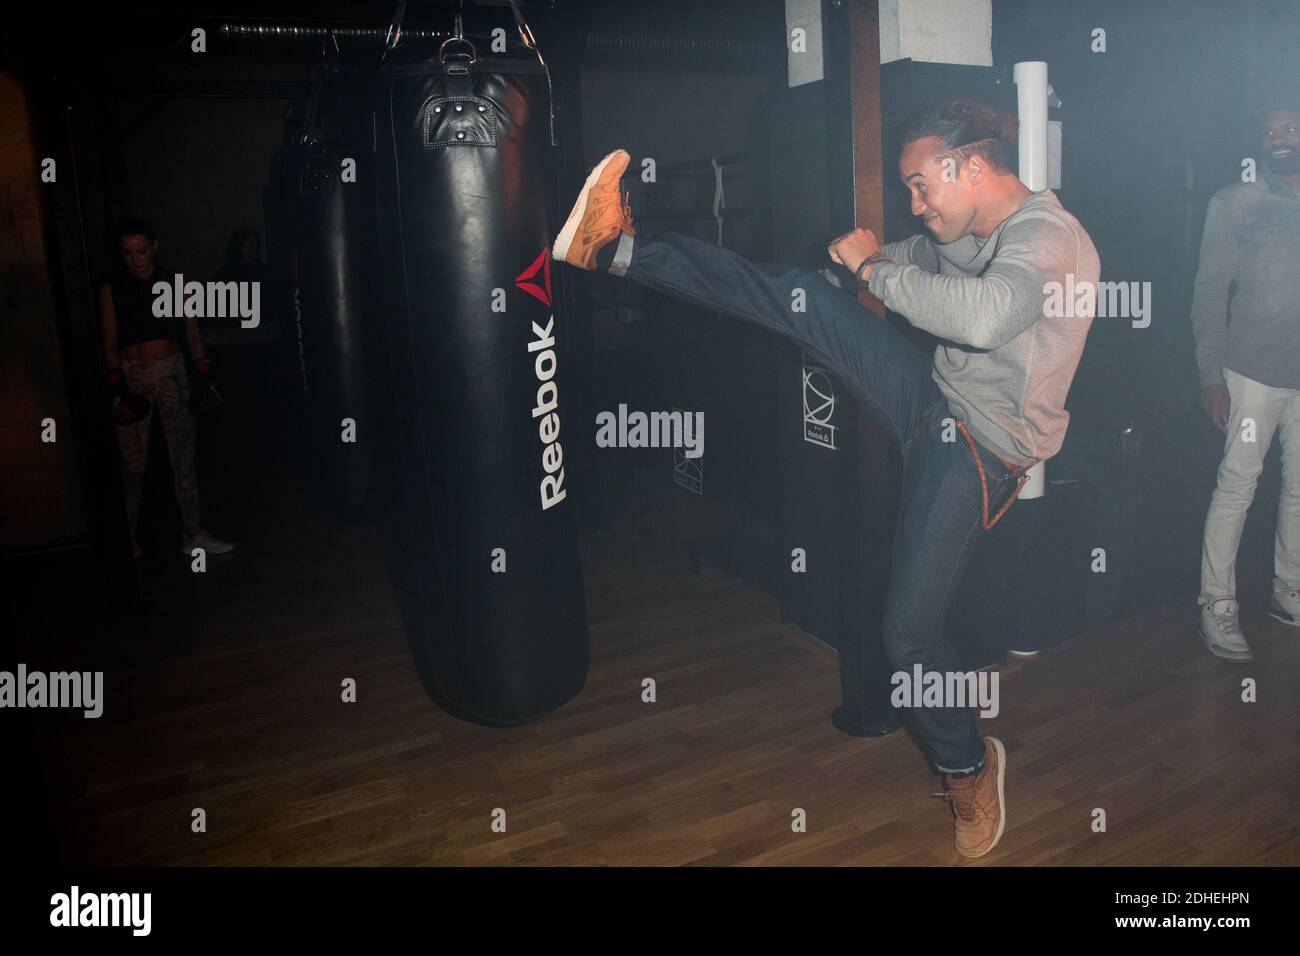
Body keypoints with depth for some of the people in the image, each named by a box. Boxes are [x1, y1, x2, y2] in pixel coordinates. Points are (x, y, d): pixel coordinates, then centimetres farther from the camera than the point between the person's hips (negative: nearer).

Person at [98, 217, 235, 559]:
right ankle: (130, 538, 11)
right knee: (133, 462, 1)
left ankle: (192, 534, 8)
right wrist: (119, 389, -10)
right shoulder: (111, 287, 0)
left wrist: (204, 378, 4)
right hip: (132, 375, -2)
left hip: (173, 373, 2)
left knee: (184, 456, 2)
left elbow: (193, 333, 9)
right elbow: (109, 342, -2)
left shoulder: (175, 283, 6)